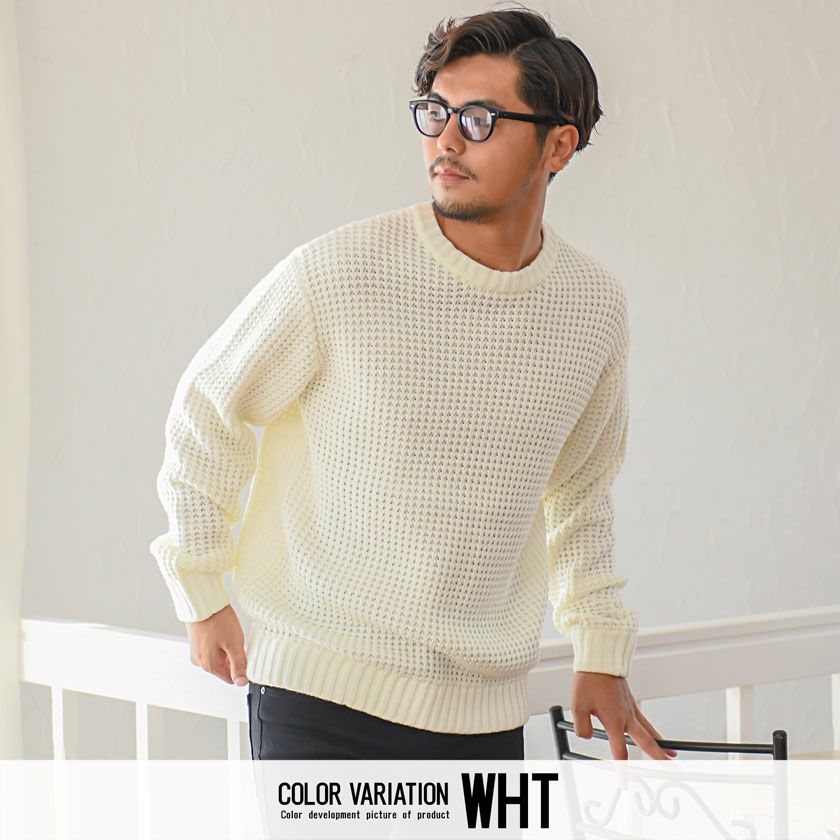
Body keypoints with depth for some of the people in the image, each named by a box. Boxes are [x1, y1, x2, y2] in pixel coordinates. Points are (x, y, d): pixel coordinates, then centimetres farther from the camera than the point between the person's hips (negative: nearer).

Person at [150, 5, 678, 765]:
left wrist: (601, 651, 18)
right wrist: (205, 597, 6)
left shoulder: (595, 306, 2)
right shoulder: (334, 274, -11)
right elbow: (208, 411, 3)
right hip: (322, 692, -4)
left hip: (485, 709, 4)